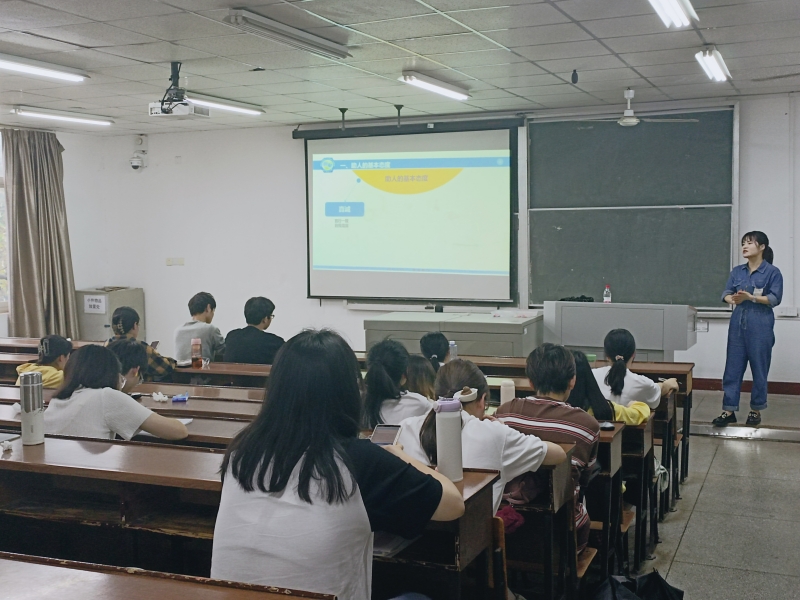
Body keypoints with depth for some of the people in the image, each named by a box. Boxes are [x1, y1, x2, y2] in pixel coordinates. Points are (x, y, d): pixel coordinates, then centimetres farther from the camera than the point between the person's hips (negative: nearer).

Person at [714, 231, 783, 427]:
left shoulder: (773, 272, -5)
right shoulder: (737, 271, 10)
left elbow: (775, 298, -10)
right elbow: (726, 293, 6)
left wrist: (751, 297, -22)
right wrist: (732, 298, -18)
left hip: (761, 325, -4)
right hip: (738, 323, 5)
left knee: (759, 369, 4)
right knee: (733, 368, 3)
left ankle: (755, 410, 17)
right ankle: (729, 410, 8)